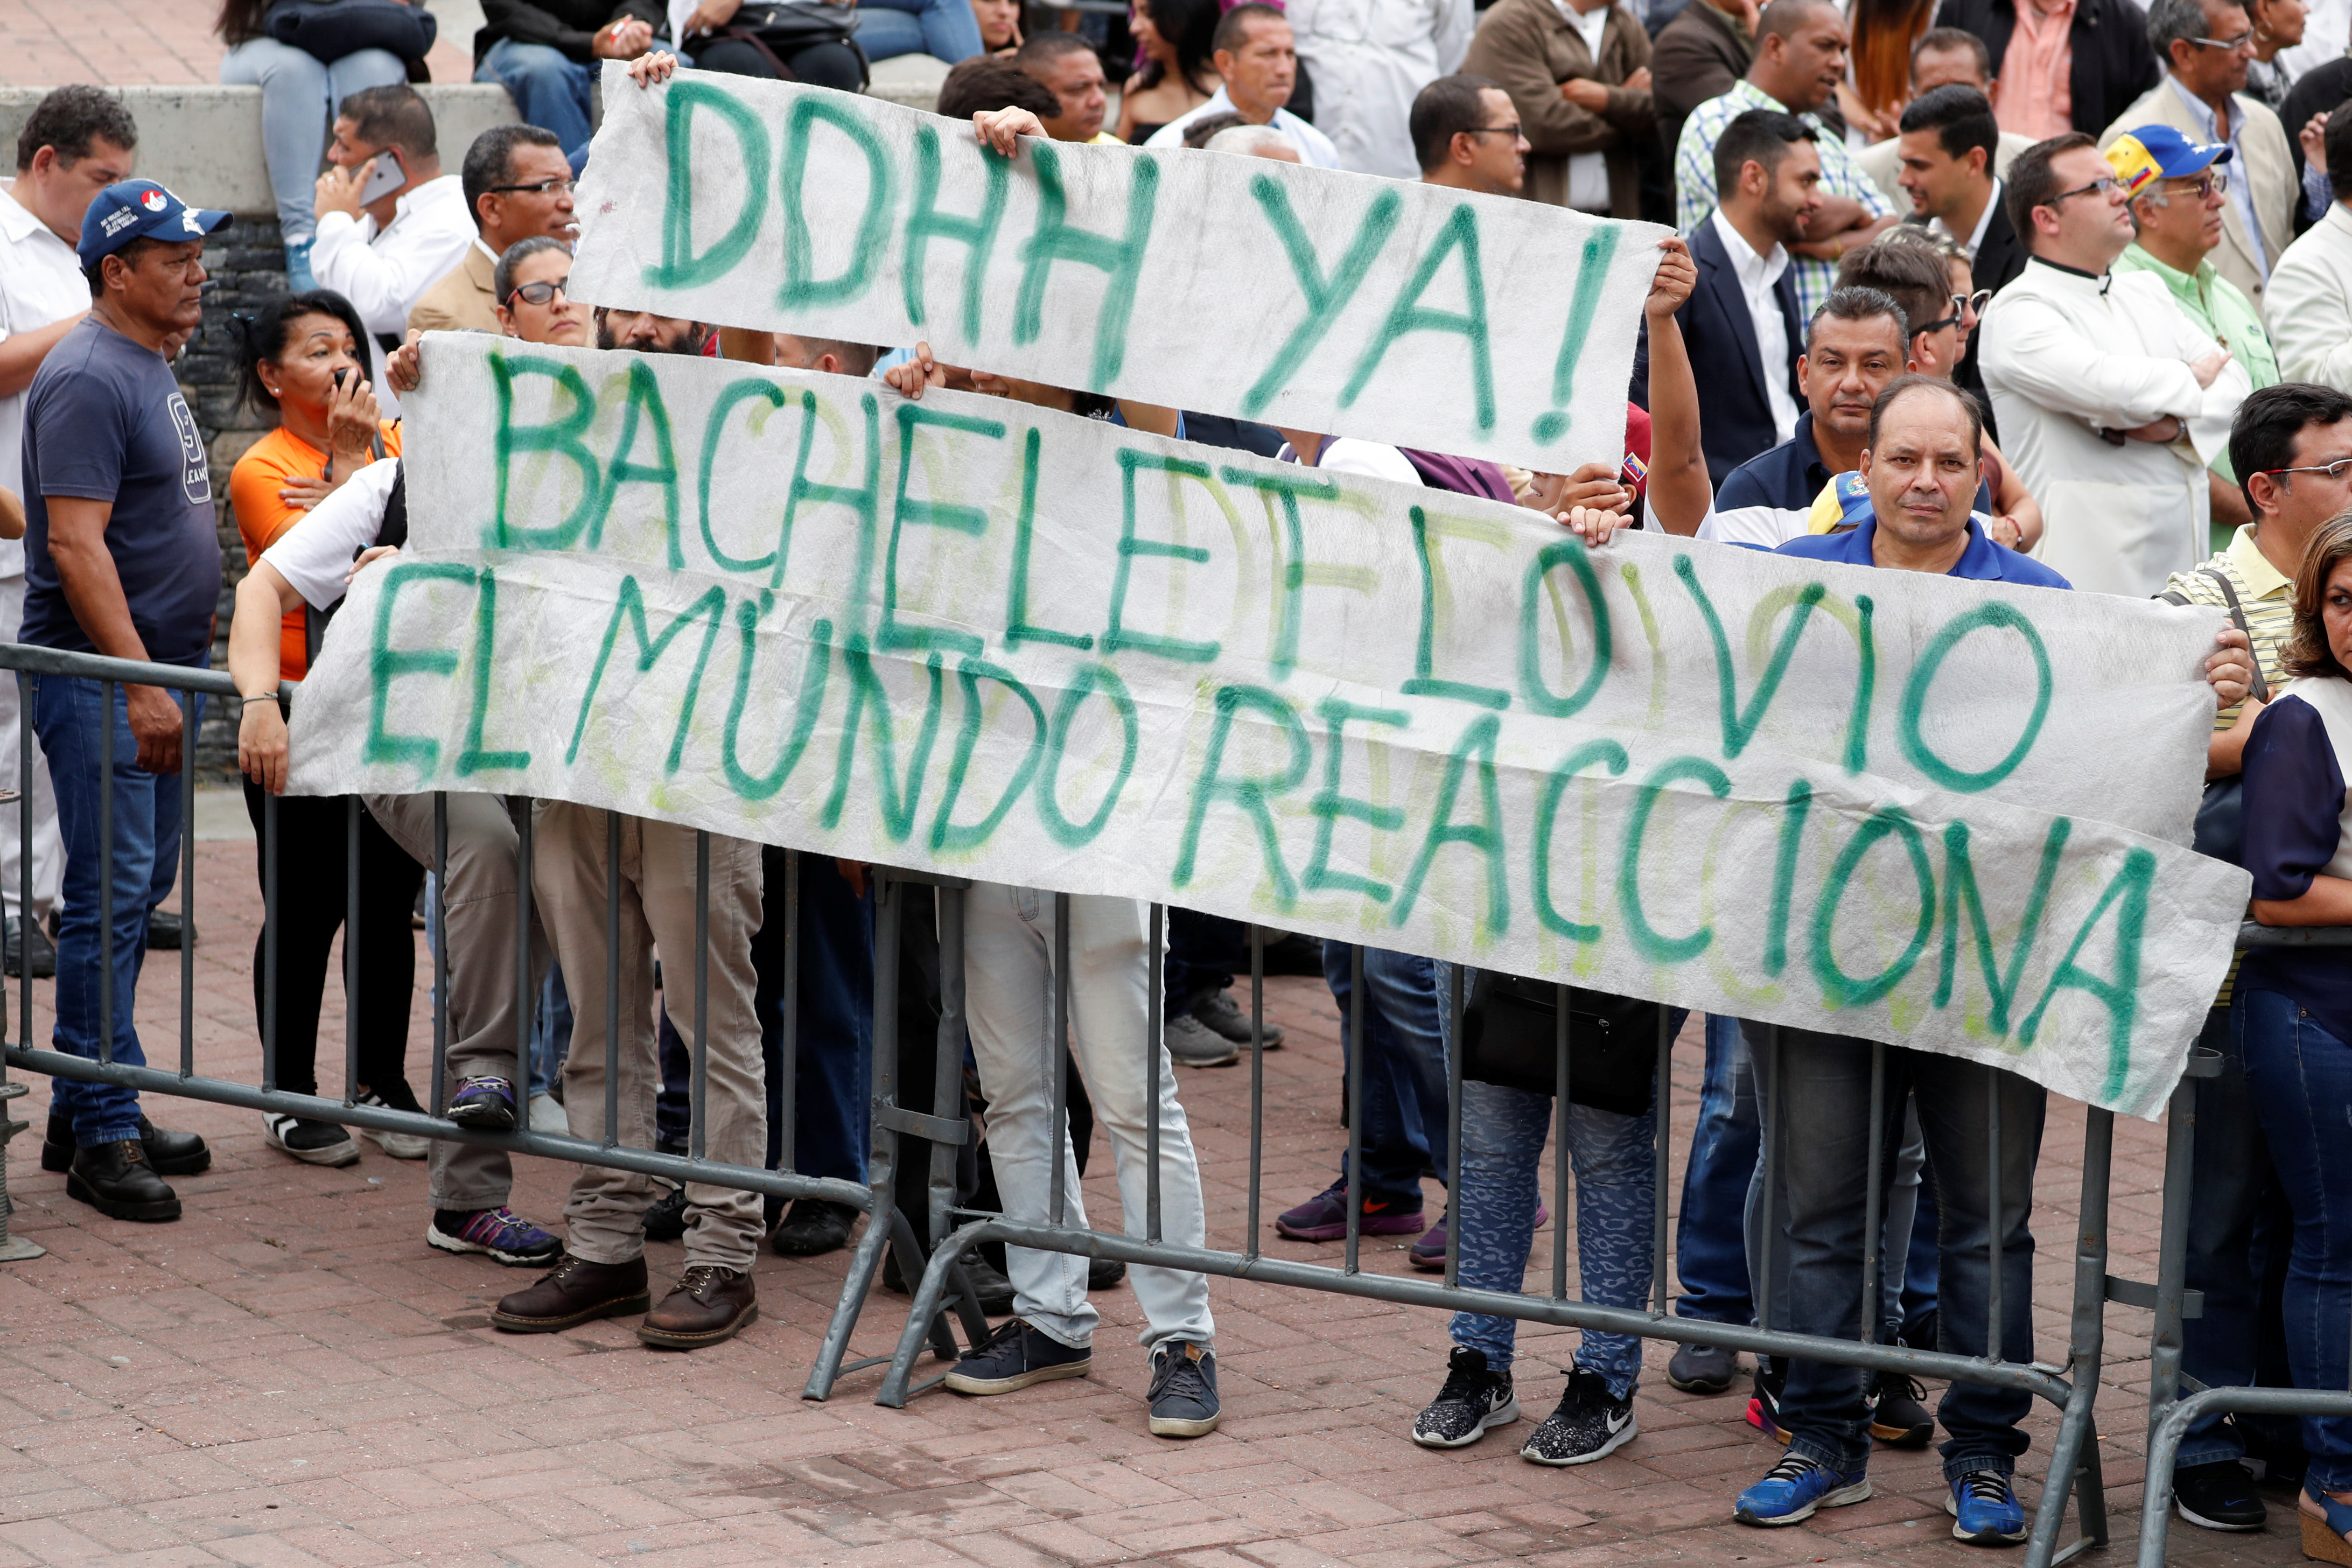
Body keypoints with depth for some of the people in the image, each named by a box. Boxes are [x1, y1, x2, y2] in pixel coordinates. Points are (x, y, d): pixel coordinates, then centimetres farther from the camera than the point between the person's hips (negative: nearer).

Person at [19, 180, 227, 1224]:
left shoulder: (150, 367, 16)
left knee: (139, 890, 12)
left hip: (157, 667, 10)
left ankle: (91, 1101, 20)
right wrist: (141, 684, -24)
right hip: (99, 676, -10)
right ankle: (103, 1138, -7)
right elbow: (76, 543, -21)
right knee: (110, 895, -9)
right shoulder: (88, 378, -15)